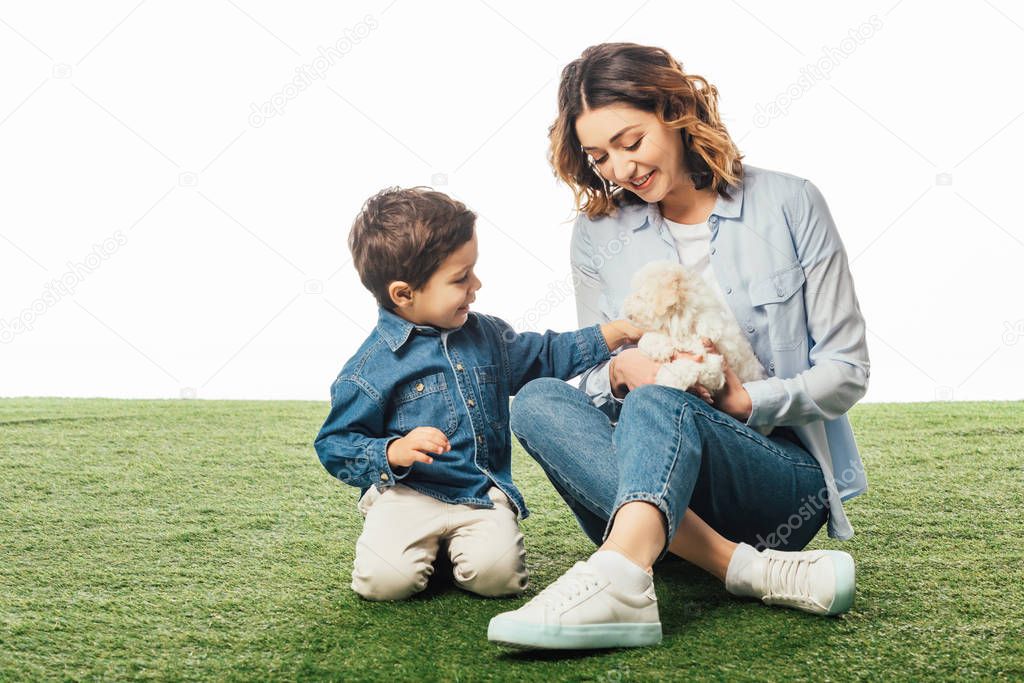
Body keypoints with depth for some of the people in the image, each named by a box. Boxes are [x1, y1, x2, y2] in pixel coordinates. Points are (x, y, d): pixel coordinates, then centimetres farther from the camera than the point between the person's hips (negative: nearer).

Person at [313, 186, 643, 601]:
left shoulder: (486, 334, 11)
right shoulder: (372, 366, -7)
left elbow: (543, 356, 27)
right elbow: (335, 446, -4)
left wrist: (609, 336, 17)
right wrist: (394, 452, -21)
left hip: (485, 494, 3)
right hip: (407, 494, -3)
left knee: (496, 570, -25)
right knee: (385, 578, -27)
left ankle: (456, 547, 10)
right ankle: (429, 547, 7)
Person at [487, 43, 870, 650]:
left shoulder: (788, 205, 0)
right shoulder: (600, 232, 7)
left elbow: (846, 371, 0)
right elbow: (598, 376, 9)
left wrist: (749, 401, -17)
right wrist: (621, 369, -15)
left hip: (788, 473, -3)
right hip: (652, 476, 3)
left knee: (659, 403, -34)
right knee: (539, 401, -26)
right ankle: (750, 568, -37)